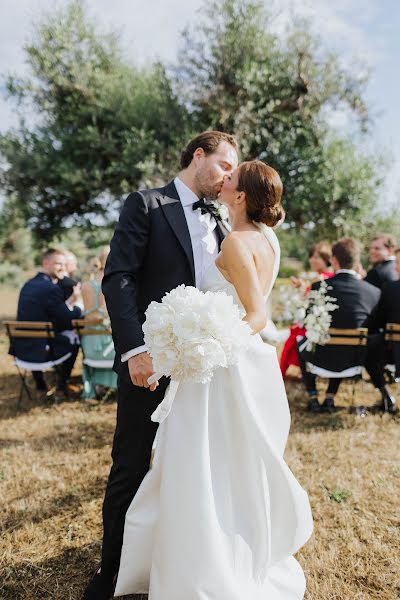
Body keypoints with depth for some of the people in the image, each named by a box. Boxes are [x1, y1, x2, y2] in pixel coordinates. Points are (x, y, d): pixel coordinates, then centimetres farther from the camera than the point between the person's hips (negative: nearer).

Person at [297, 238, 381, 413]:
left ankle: (312, 398, 26)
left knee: (301, 342, 30)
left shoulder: (319, 287, -15)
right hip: (355, 362, 3)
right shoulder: (374, 291, -8)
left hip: (323, 361, -2)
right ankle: (330, 397, 29)